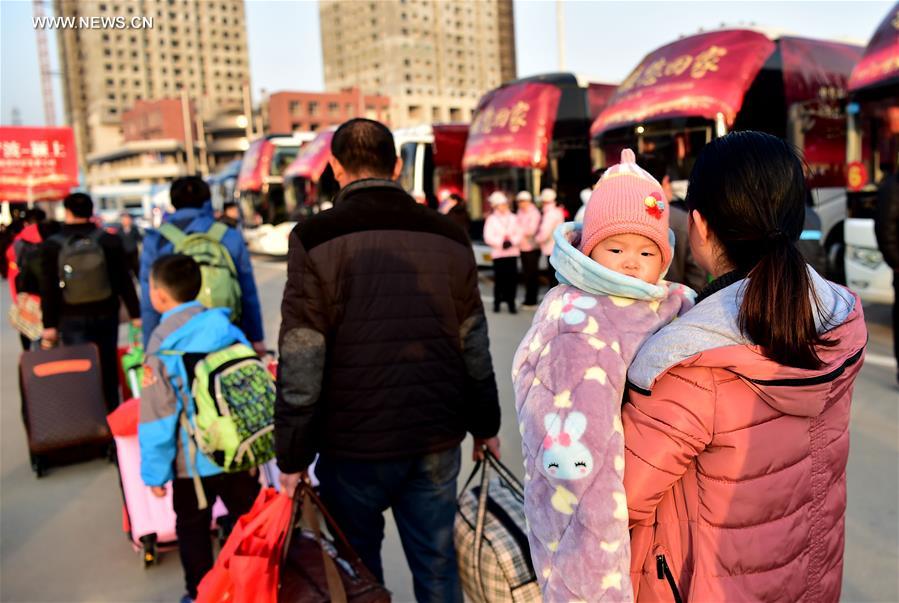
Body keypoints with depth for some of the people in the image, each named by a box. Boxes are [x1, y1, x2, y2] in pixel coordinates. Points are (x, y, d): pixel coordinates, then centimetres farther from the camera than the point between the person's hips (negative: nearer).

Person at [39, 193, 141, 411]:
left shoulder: (52, 245, -4)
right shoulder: (109, 240, -3)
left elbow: (48, 290, -5)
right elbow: (124, 281, -2)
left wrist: (49, 325, -1)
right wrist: (135, 314, 2)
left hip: (71, 320, -1)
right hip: (105, 315, 2)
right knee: (108, 368, 13)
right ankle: (111, 413, 22)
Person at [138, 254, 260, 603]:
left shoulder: (162, 346, -14)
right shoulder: (226, 327, -4)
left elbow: (158, 417, -12)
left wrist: (154, 472, -3)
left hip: (193, 462, -3)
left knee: (192, 529, 15)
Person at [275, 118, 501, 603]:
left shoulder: (316, 240, -9)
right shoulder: (448, 236, 2)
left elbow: (300, 366, -11)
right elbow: (475, 347, 7)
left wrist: (293, 457, -2)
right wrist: (485, 426, 18)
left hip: (353, 445, -3)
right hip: (437, 441, 3)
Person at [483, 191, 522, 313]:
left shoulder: (513, 218, 13)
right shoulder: (491, 219, 5)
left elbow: (519, 234, 7)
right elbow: (488, 237, -3)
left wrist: (512, 241, -11)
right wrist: (501, 242, -14)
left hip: (512, 252, 2)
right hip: (498, 253, -2)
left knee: (512, 278, -3)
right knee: (499, 279, -3)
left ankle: (511, 303, 5)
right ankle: (497, 302, 12)